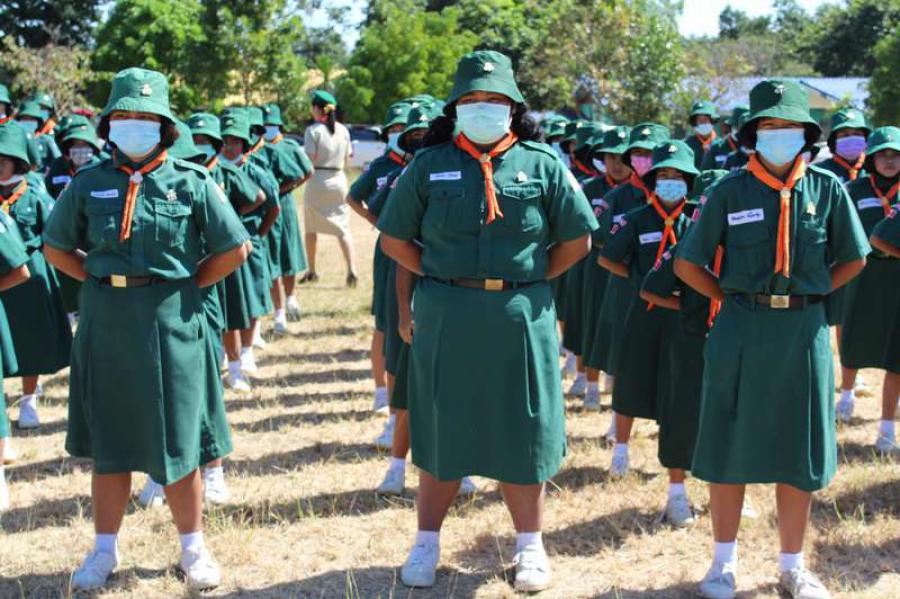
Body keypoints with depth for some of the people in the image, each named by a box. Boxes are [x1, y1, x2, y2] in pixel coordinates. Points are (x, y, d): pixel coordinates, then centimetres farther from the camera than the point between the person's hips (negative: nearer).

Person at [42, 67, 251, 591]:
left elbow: (233, 251, 0)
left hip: (170, 324, -2)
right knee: (109, 444, 12)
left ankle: (193, 548, 21)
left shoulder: (191, 182, -4)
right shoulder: (89, 183, 2)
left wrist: (183, 285, -3)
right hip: (105, 325, 2)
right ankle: (105, 550, 25)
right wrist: (104, 282, 3)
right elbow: (57, 248, 13)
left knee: (178, 443, 6)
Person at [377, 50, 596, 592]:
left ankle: (530, 546, 24)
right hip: (445, 319, 0)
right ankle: (427, 543, 24)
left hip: (521, 318, 0)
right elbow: (395, 239, 7)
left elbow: (576, 240, 4)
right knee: (441, 431, 10)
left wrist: (527, 280, -1)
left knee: (522, 432, 9)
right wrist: (444, 280, -1)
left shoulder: (542, 164, 0)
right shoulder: (430, 165, 2)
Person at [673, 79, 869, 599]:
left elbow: (854, 258, 12)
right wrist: (732, 298, -1)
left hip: (804, 330, 1)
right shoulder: (731, 192, -3)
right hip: (742, 329, -1)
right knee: (729, 447, 5)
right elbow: (687, 264, 2)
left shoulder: (827, 189, 1)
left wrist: (808, 295, 5)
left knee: (801, 452, 9)